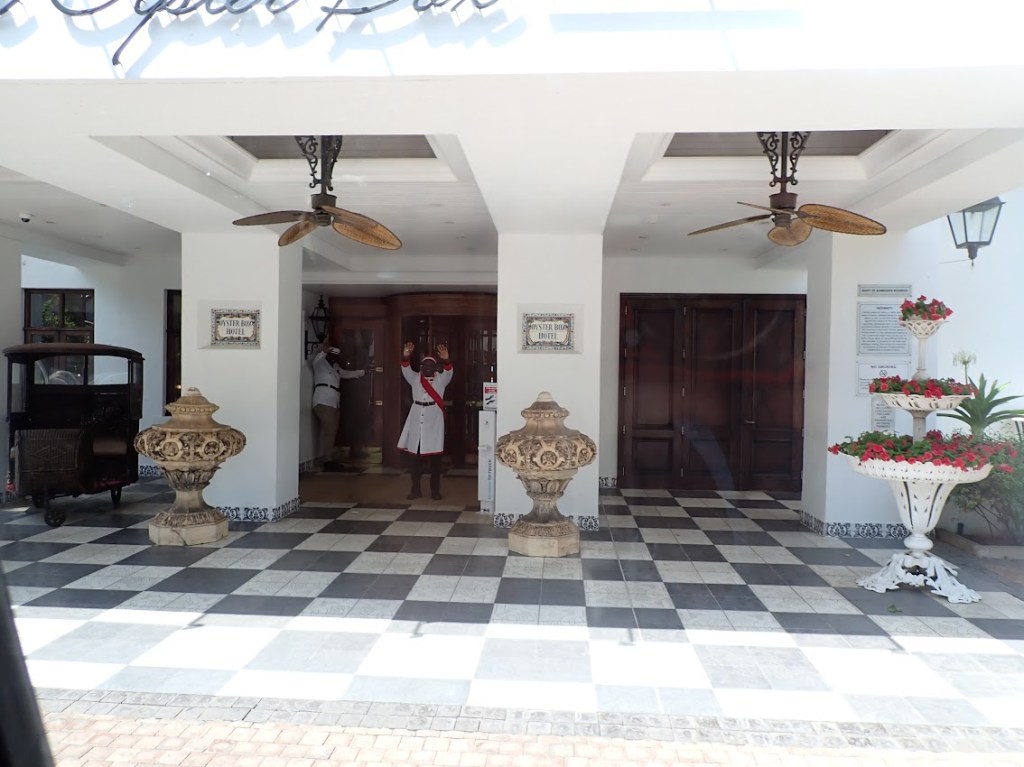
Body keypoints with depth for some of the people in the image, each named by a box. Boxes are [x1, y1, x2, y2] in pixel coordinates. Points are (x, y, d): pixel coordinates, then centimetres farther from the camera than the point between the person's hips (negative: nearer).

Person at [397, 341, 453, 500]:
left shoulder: (441, 379, 6)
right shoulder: (415, 378, 11)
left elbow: (449, 372, -12)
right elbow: (406, 370, -4)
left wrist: (446, 360, -33)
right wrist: (405, 357, -23)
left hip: (434, 419, -2)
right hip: (416, 418, 2)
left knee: (434, 456, 2)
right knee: (414, 455, 4)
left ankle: (435, 490, 10)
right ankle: (415, 489, 13)